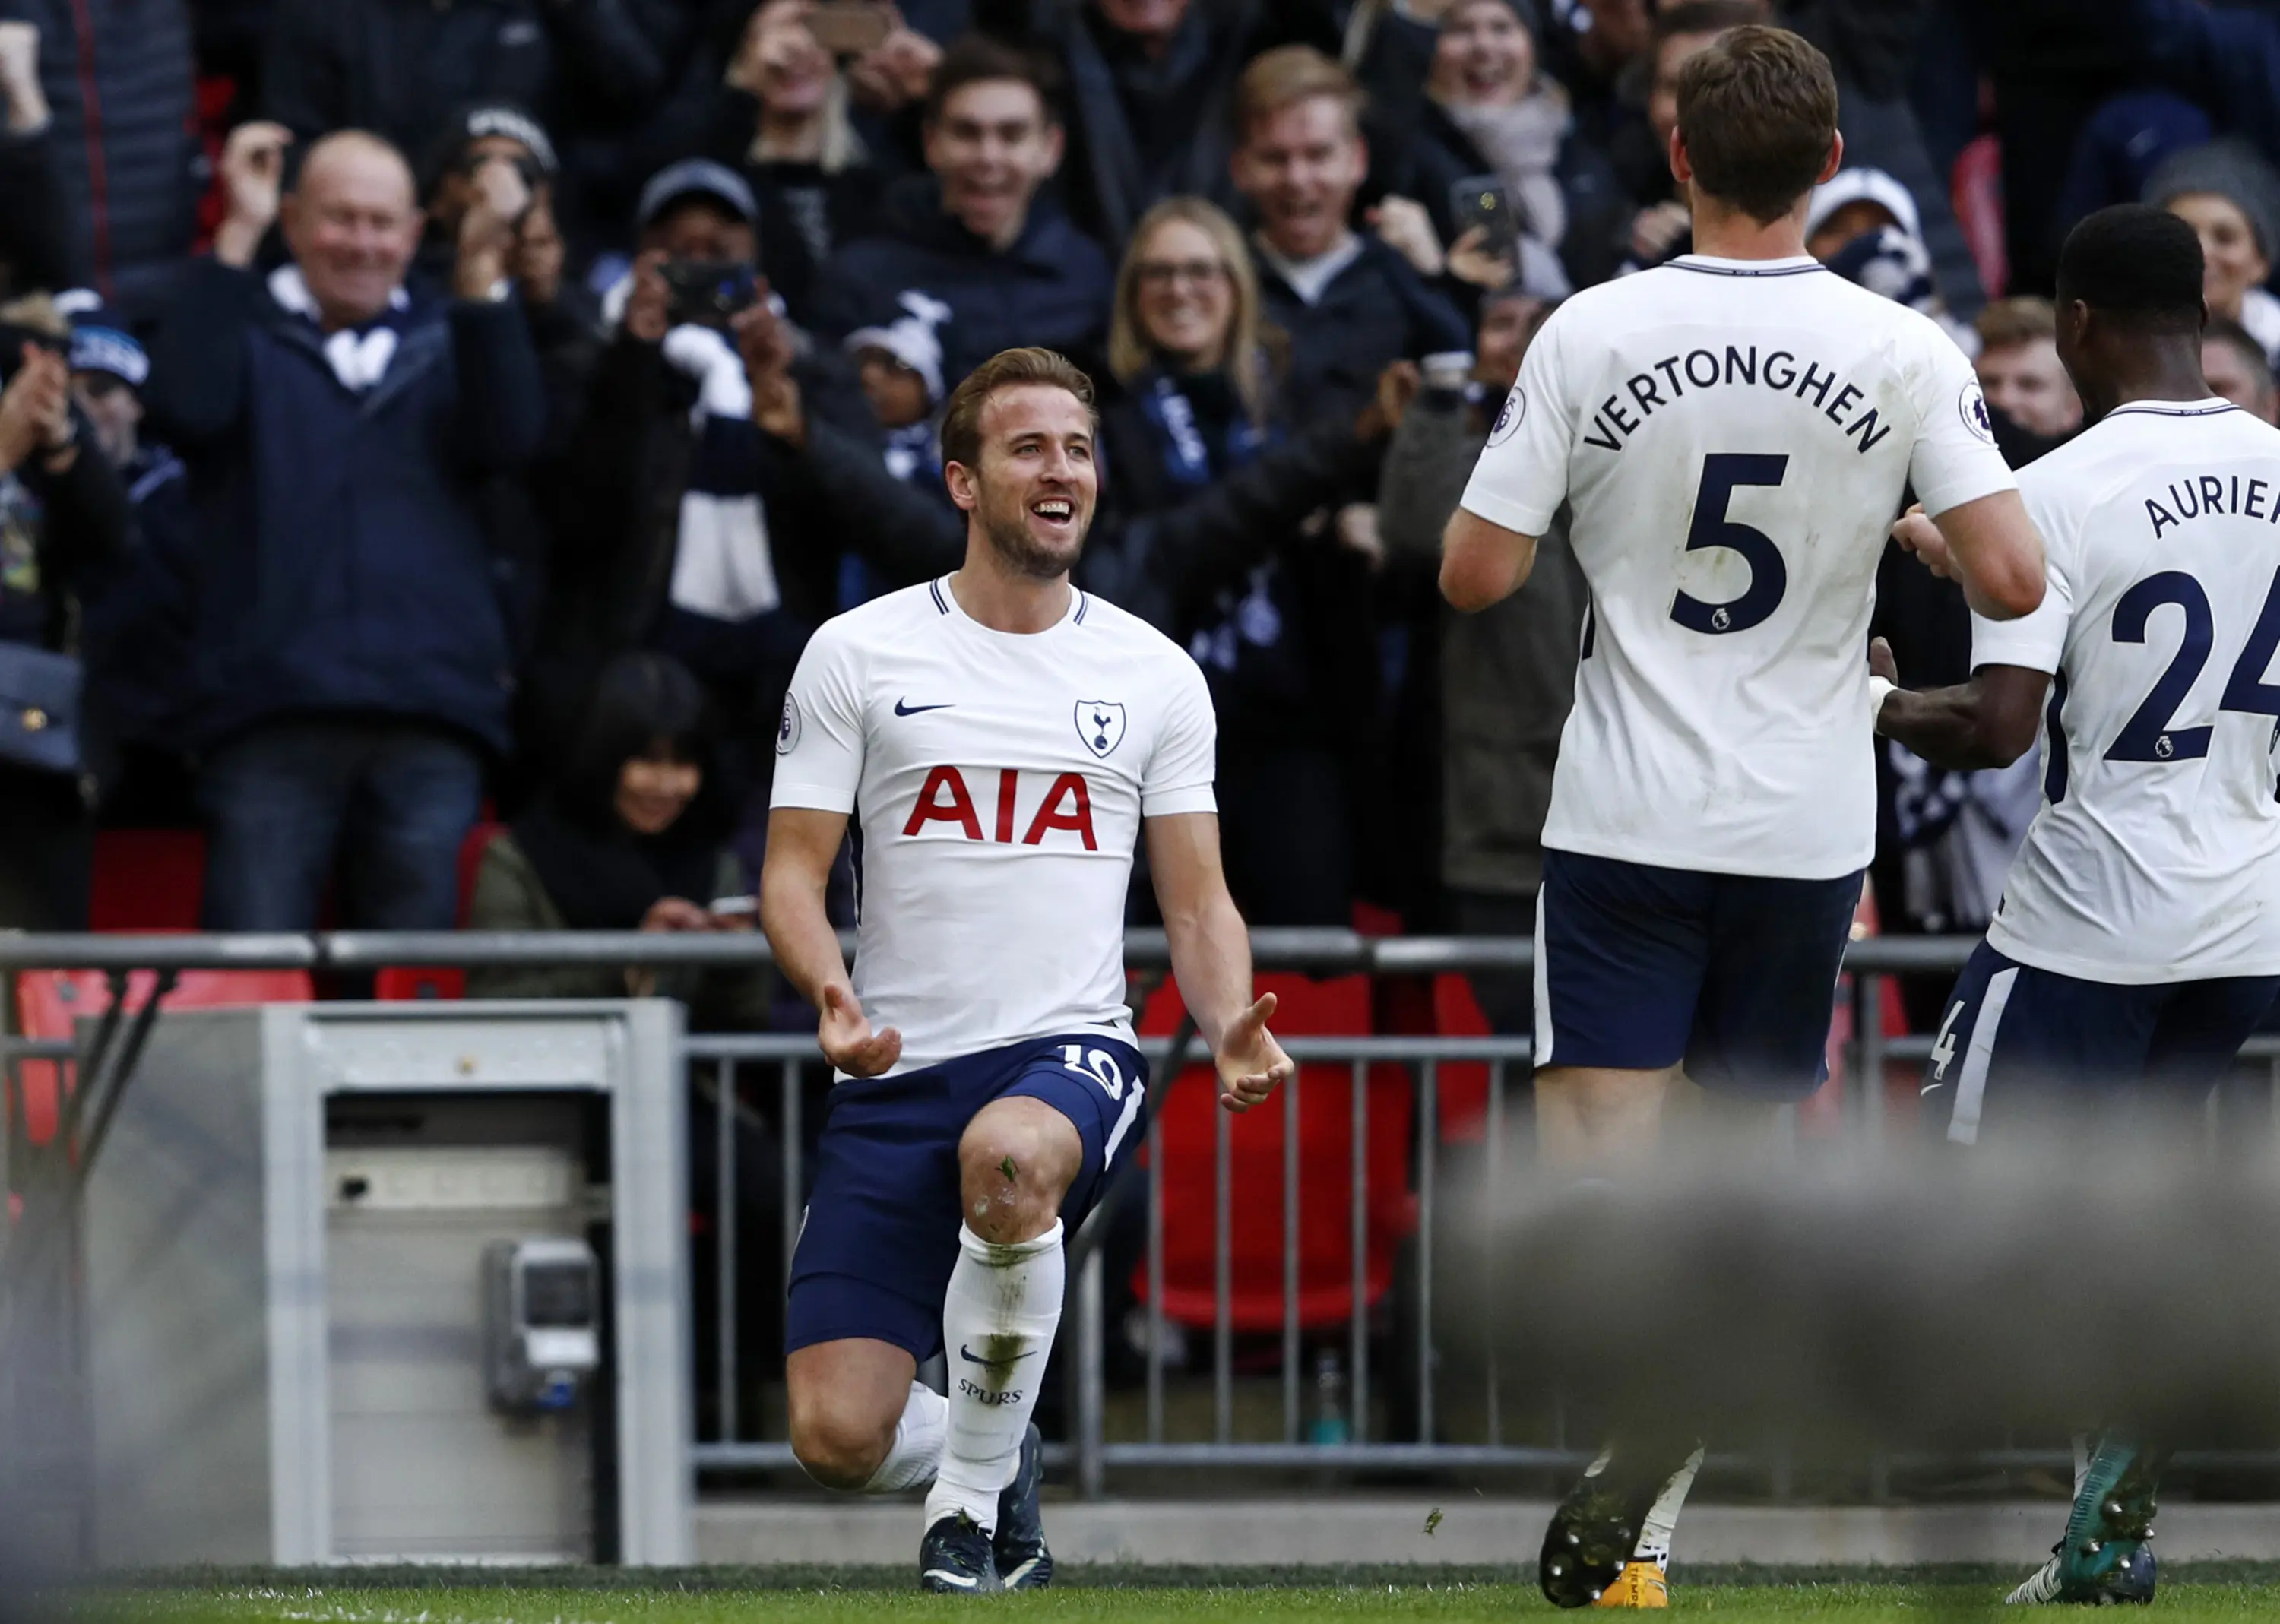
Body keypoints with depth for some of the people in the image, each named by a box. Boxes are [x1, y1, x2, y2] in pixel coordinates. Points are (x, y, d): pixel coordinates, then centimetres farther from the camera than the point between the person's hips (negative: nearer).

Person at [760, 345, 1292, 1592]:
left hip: (1072, 1054, -1)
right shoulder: (858, 655, 5)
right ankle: (1001, 1460, 26)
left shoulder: (1153, 674, 10)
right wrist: (831, 994, -18)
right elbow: (791, 875, 3)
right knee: (836, 1438, -11)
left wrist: (1230, 1029, -9)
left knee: (1008, 1151, -40)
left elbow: (1197, 904, 12)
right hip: (899, 1072, 1)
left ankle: (972, 1493, -19)